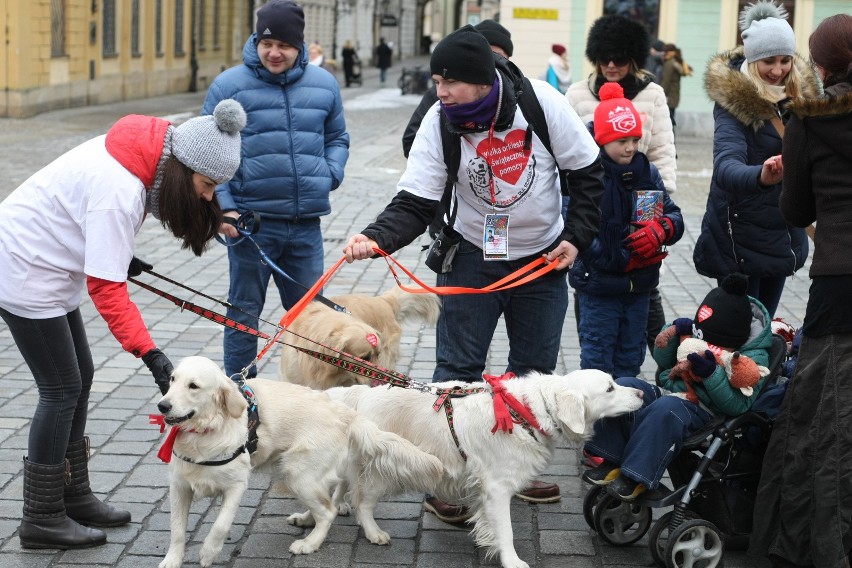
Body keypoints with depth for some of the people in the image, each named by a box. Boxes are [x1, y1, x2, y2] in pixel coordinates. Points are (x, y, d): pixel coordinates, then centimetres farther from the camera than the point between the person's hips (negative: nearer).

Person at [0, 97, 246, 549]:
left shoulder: (140, 153, -4)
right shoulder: (120, 190, -32)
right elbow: (105, 287, -31)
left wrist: (118, 254, 10)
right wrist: (148, 351, -33)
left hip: (47, 268, 10)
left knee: (79, 377, 14)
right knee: (62, 389, -4)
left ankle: (72, 496, 25)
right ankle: (42, 520, 7)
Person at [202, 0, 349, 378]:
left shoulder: (323, 85, 7)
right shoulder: (229, 85, -4)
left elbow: (338, 138, 20)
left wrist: (329, 176, 1)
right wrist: (223, 206, -11)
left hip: (306, 223, 3)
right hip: (250, 221, -3)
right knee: (244, 312, 8)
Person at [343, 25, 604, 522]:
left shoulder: (543, 103, -19)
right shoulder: (438, 125, -18)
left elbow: (588, 172, -7)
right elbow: (415, 205, -19)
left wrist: (577, 237, -10)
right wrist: (375, 238, -37)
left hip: (544, 258, 1)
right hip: (474, 257, -1)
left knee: (534, 370, 11)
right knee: (457, 368, -3)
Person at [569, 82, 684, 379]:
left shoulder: (647, 172, 5)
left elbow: (674, 215, 8)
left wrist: (662, 229, -17)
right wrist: (625, 260, -20)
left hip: (639, 285, 6)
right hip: (600, 285, -6)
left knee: (631, 359, 17)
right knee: (597, 357, 4)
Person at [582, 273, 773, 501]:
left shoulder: (754, 356, -8)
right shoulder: (700, 330, 8)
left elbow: (738, 405, -17)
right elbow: (663, 360, 14)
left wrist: (712, 373, -29)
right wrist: (675, 331, -5)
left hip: (702, 411, -6)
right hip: (669, 392, 6)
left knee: (665, 409, -39)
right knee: (621, 387, -19)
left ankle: (634, 477, -30)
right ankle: (612, 462, -14)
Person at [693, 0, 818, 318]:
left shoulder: (800, 94, 2)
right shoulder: (734, 100, -19)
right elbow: (726, 165, -37)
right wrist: (760, 176, -55)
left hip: (783, 232, 6)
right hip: (741, 235, -6)